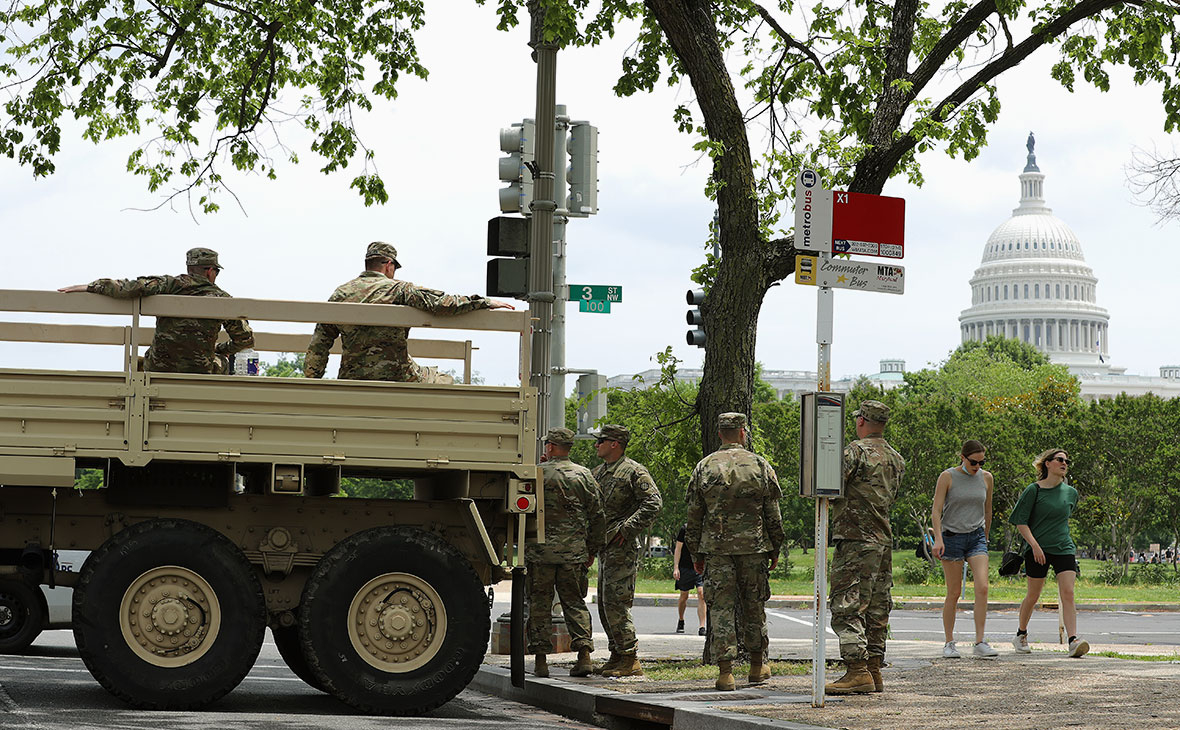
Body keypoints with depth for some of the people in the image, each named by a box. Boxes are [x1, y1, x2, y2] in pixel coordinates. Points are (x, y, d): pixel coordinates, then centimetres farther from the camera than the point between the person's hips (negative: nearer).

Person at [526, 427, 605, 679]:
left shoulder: (537, 474, -3)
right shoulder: (583, 475, 5)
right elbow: (597, 515, 6)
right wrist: (593, 549, 13)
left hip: (540, 551, -2)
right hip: (574, 552, 2)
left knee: (539, 603, 4)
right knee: (574, 602, 9)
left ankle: (541, 659, 2)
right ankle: (584, 653, -4)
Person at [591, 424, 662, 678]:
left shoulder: (634, 471, -9)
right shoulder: (598, 472, 17)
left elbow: (654, 502, -16)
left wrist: (628, 528, -19)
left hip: (622, 548, -9)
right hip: (604, 547, 9)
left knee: (616, 602, -13)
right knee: (605, 603, 11)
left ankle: (630, 661, -10)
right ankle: (617, 655, 18)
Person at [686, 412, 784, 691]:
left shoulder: (704, 467, 2)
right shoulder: (760, 465, 1)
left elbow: (694, 516, 4)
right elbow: (773, 514, 4)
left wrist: (696, 553, 11)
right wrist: (775, 550, 12)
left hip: (716, 547, 0)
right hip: (753, 546, 0)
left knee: (721, 608, 1)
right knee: (754, 606, 12)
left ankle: (725, 671, -5)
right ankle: (758, 667, 20)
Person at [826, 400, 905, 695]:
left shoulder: (856, 451, -11)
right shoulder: (896, 458, 15)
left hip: (855, 538, -8)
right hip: (884, 539, 8)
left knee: (847, 607, -9)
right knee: (876, 609, 11)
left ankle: (858, 672, -16)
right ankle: (874, 671, 13)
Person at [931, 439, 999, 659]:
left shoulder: (986, 478, 7)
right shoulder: (947, 477, -5)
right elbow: (936, 511, -7)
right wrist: (938, 538, -18)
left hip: (976, 537, 3)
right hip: (952, 537, -3)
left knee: (982, 587, -14)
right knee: (954, 593, 0)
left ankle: (980, 643, -13)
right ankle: (949, 643, 11)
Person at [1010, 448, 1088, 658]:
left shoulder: (1071, 493, 9)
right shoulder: (1033, 490, -5)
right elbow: (1021, 522, -7)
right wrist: (1034, 544, -17)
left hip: (1064, 549, 3)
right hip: (1038, 550, -3)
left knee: (1068, 594, -12)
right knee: (1033, 596, 6)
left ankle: (1073, 641, -21)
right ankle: (1021, 635, 29)